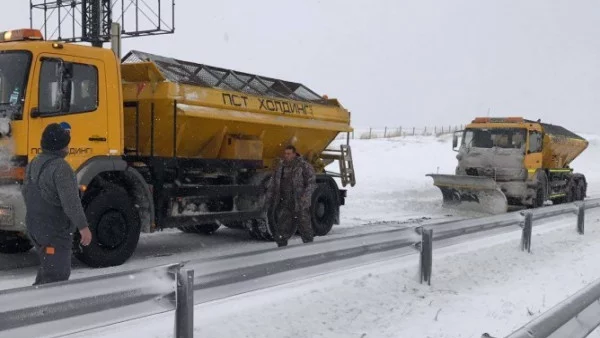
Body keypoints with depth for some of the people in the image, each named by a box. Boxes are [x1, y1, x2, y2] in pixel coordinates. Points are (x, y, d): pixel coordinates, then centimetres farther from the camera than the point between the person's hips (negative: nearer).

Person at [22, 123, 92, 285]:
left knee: (47, 267, 23)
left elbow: (25, 192, 22)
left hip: (35, 227, 10)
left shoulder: (33, 164, 11)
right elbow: (70, 201, -25)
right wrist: (83, 226, -21)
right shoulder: (60, 167, -20)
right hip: (55, 231, -10)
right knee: (57, 274, -7)